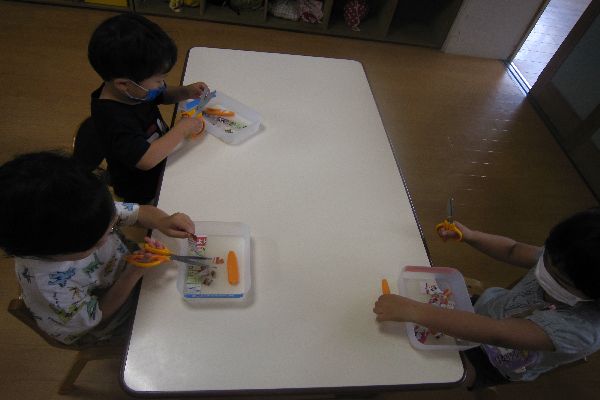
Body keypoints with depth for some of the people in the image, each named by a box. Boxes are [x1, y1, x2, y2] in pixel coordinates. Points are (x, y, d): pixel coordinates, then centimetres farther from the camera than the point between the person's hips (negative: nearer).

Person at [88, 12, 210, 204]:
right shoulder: (114, 119, -34)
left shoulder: (133, 88, -10)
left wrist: (187, 91, -10)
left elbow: (163, 95, 10)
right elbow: (147, 159, -38)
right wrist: (182, 130, -30)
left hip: (161, 162, 8)